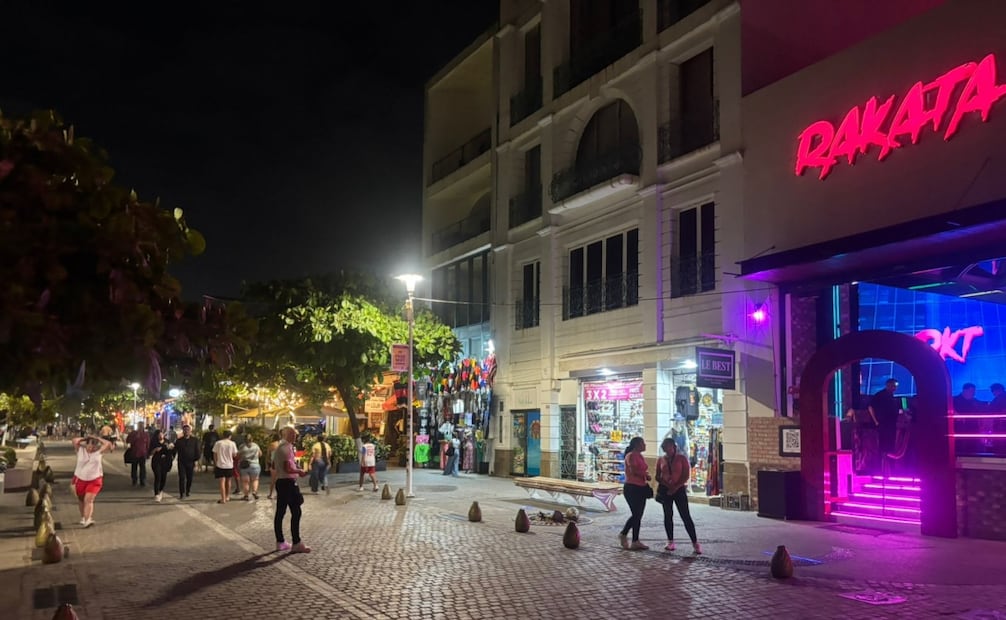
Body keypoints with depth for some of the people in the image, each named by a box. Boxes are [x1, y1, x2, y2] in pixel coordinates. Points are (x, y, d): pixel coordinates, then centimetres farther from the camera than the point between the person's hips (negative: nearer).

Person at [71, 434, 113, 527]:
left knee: (89, 500, -15)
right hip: (80, 479, 2)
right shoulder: (80, 449, -4)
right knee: (81, 500, 18)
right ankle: (83, 517, 38)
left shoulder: (98, 451, -4)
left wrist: (98, 439, -8)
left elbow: (109, 444, -14)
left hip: (94, 480, -2)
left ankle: (87, 520, -25)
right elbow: (75, 440, -18)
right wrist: (85, 438, -7)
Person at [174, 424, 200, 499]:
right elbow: (175, 450, 8)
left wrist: (196, 460, -4)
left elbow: (197, 451, 3)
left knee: (189, 478, 7)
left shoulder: (194, 440, 4)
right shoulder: (179, 440, 7)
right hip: (181, 462, 0)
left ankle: (187, 491, 24)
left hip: (191, 462, 0)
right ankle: (182, 493, -2)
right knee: (182, 478, -5)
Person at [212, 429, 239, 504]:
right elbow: (234, 455, -2)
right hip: (229, 465, 2)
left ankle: (223, 499, -8)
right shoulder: (232, 444, -4)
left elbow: (215, 455, -1)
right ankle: (227, 497, 30)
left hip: (220, 465, -2)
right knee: (228, 481, 19)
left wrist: (215, 464, 10)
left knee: (222, 482, -2)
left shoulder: (218, 443, -4)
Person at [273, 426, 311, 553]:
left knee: (280, 512, 11)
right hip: (288, 483, -10)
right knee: (296, 512, -7)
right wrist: (300, 471, -8)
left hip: (280, 482, 10)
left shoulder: (279, 447, 15)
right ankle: (296, 543, -6)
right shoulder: (287, 447, -16)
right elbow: (287, 468, -23)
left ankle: (280, 542, 17)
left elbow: (274, 467, 23)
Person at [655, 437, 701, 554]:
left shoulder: (681, 458, 0)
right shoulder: (661, 460, 7)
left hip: (679, 489, -3)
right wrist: (667, 485, -8)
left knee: (686, 516, -7)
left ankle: (695, 543, -6)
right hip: (665, 490, 3)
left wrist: (675, 487, -13)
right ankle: (670, 542, 13)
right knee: (668, 516, 6)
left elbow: (686, 476, -4)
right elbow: (658, 476, 9)